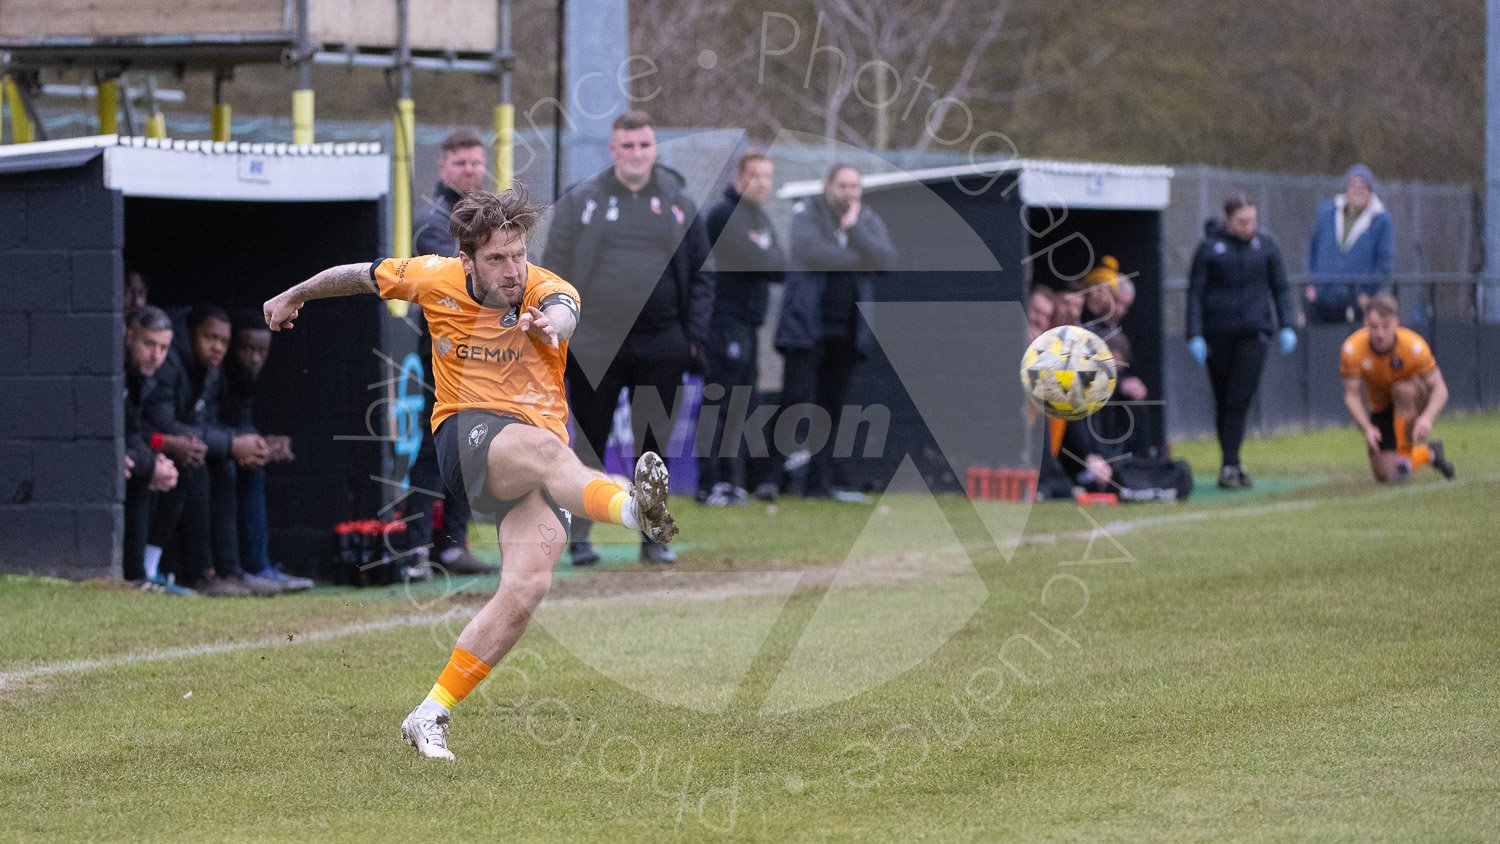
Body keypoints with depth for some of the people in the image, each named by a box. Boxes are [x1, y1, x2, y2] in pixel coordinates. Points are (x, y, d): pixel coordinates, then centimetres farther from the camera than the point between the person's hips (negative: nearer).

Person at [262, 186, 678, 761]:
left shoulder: (545, 290, -6)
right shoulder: (435, 280, -1)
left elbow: (563, 312, -33)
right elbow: (362, 276, 19)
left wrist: (550, 325, -58)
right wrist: (293, 297, 35)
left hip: (539, 457, 2)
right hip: (466, 434, -2)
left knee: (528, 586, -19)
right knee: (541, 445, -38)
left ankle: (431, 716, -7)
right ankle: (632, 506, -73)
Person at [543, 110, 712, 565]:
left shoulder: (678, 203, 8)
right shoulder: (580, 201, 2)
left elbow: (700, 275, 11)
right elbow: (555, 272, 2)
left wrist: (695, 337, 3)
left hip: (661, 347, 2)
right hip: (595, 349, -2)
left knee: (653, 444, 6)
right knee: (590, 443, 3)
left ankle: (653, 535, 14)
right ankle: (578, 536, 10)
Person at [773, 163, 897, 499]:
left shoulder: (869, 222, 12)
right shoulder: (806, 213, 1)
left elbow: (886, 262, -5)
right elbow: (811, 250, -18)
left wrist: (854, 228, -13)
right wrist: (858, 260, -8)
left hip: (848, 329, 4)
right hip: (806, 322, -4)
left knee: (831, 407, 6)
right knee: (797, 402, -11)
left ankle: (819, 482, 9)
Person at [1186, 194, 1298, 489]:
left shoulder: (1266, 245, 7)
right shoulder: (1209, 248, 0)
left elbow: (1280, 287, 14)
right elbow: (1195, 293, 1)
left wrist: (1286, 326, 4)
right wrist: (1195, 335, -6)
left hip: (1254, 332, 0)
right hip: (1218, 333, 0)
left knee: (1240, 400, -10)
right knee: (1223, 401, 6)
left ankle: (1230, 465, -12)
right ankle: (1231, 463, 14)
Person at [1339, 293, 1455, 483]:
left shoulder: (1414, 346, -26)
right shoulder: (1352, 349, -23)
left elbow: (1440, 389, -23)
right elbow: (1351, 395, -17)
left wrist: (1427, 418, -42)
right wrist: (1367, 428, -32)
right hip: (1381, 409, 2)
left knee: (1403, 389, -39)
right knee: (1385, 476, -6)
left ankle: (1405, 457, -24)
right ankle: (1428, 453, 25)